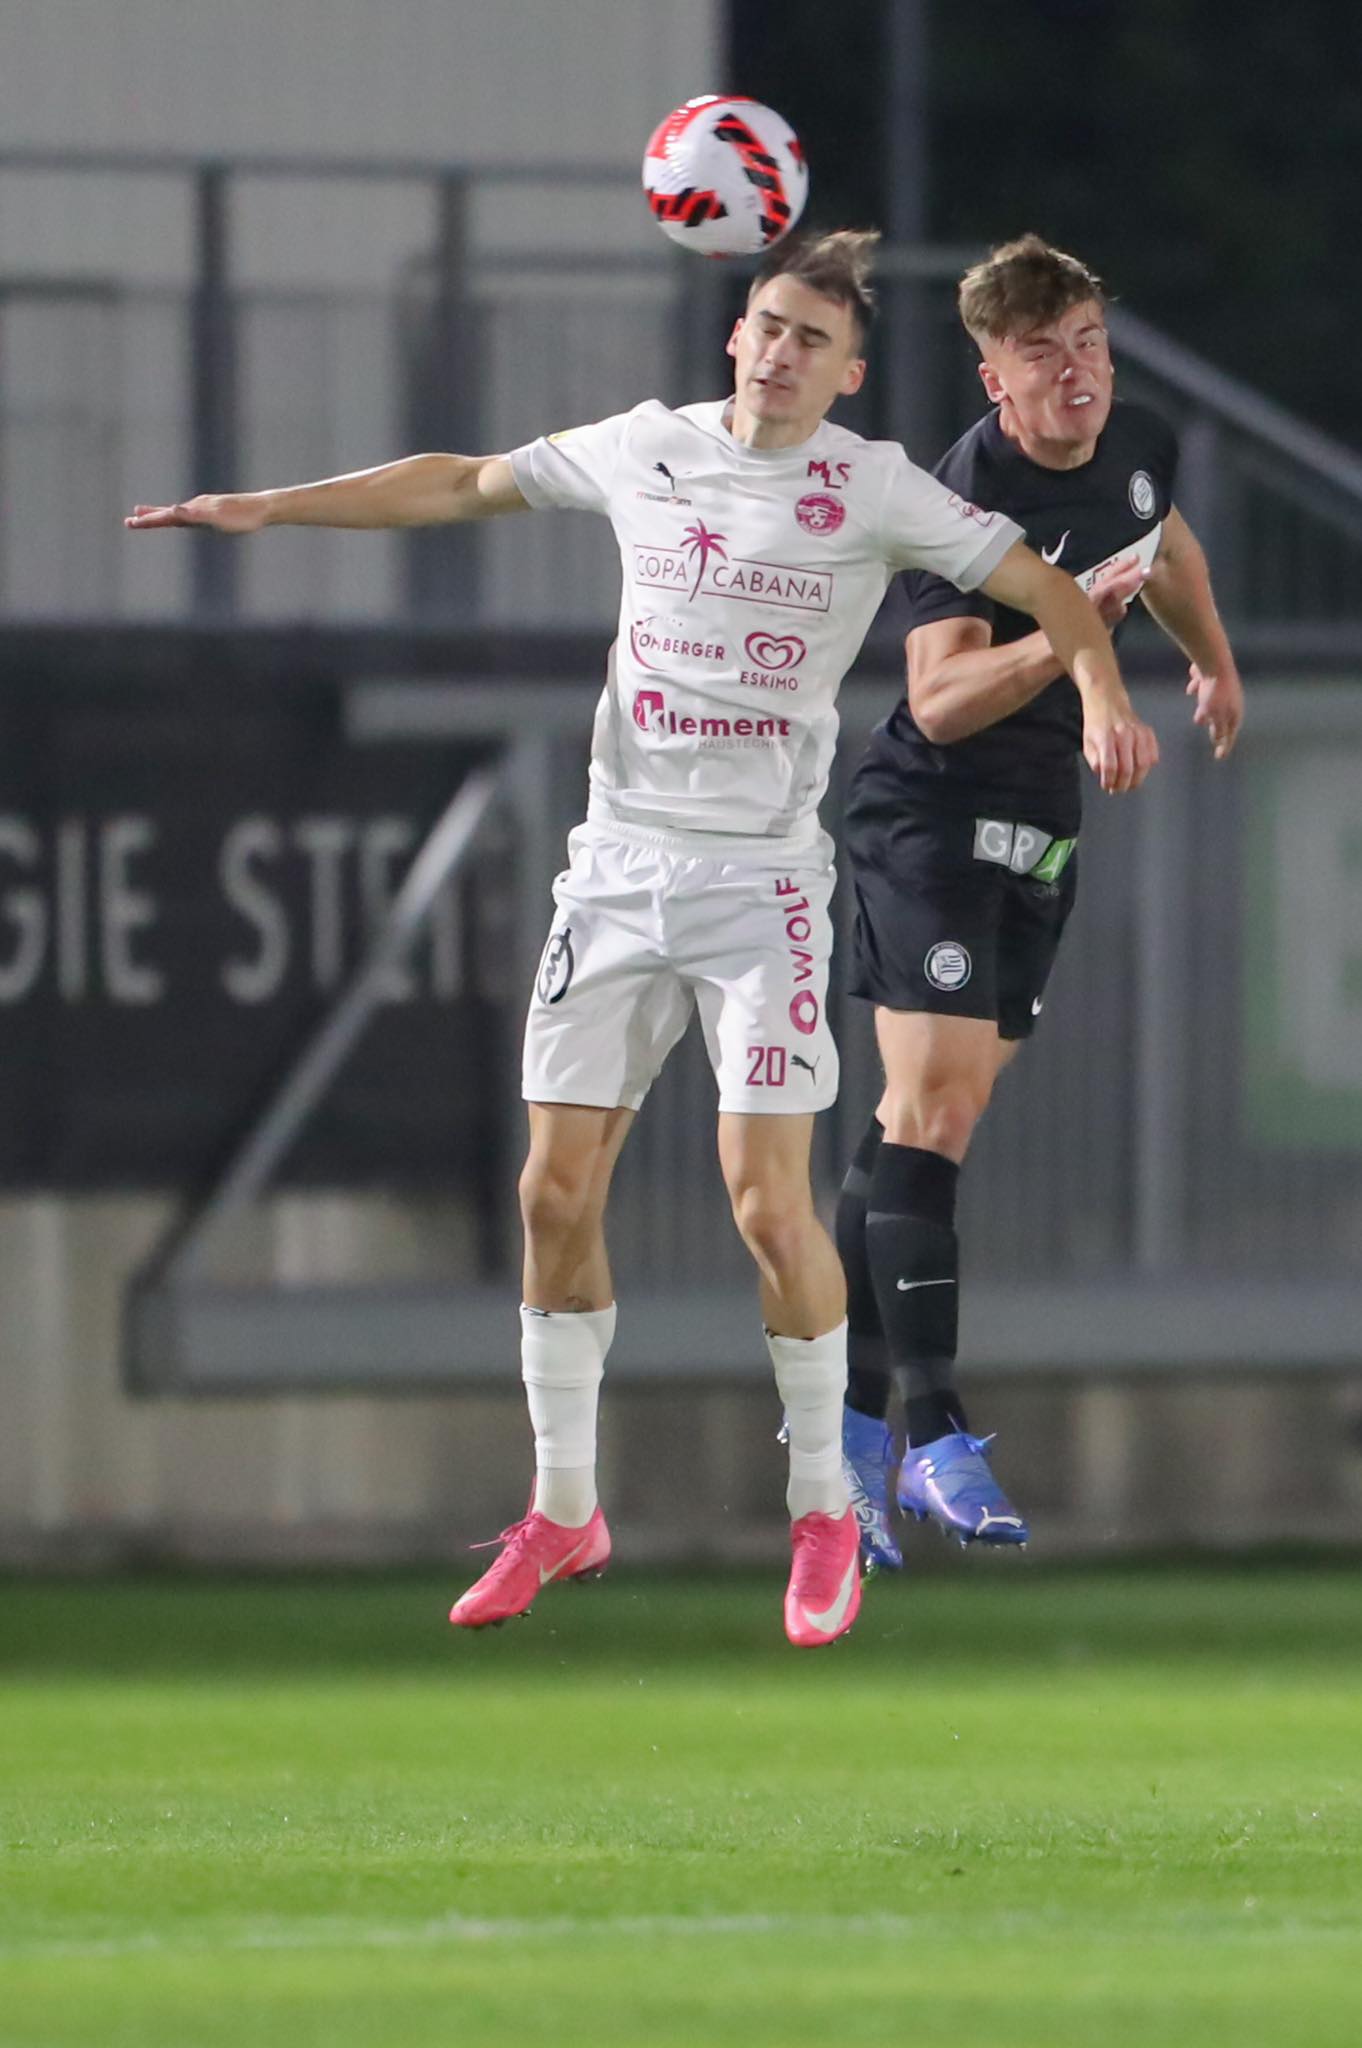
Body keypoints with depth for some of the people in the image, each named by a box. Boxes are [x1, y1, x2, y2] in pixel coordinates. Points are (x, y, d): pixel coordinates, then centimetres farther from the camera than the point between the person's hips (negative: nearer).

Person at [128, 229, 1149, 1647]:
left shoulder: (872, 487, -3)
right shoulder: (646, 451, 7)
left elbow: (1045, 588, -2)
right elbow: (461, 485, 19)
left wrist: (1101, 692, -22)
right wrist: (264, 509, 18)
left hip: (762, 882, -4)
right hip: (619, 869, 4)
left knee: (766, 1201, -13)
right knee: (557, 1192, 0)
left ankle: (824, 1514, 4)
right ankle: (563, 1513, 14)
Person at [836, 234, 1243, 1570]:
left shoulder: (1138, 447, 4)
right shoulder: (969, 494, -20)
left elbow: (1169, 548, 29)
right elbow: (940, 697, -29)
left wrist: (1213, 658, 41)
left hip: (1038, 833, 7)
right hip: (931, 821, -7)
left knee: (935, 1119, 8)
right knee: (931, 1108, -15)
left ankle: (844, 1410, 15)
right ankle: (937, 1441, -19)